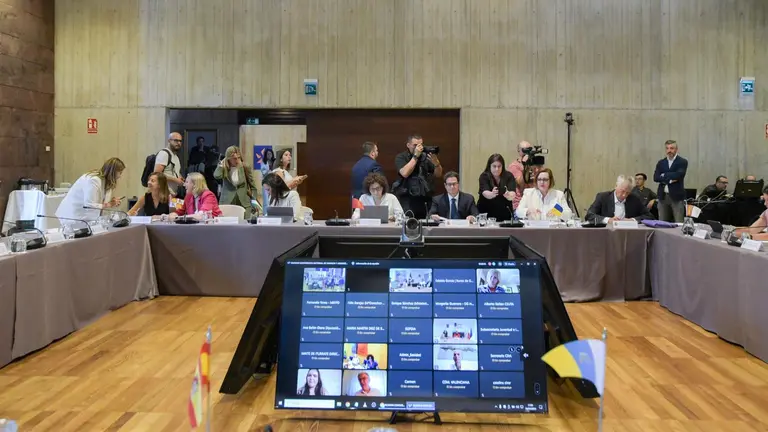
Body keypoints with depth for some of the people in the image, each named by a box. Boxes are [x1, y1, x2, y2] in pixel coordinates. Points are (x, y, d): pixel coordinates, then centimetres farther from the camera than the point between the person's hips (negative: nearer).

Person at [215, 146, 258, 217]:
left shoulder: (245, 168, 0)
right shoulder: (225, 169, 0)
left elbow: (252, 186, 7)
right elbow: (217, 176, -22)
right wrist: (222, 163, -12)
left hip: (243, 203, 0)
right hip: (227, 202, 0)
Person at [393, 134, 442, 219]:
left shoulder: (425, 157, 8)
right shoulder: (401, 157, 1)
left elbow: (438, 174, 6)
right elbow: (405, 173, -16)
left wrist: (436, 162, -14)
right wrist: (415, 156, -12)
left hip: (424, 199, 3)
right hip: (407, 199, -3)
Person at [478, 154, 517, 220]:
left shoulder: (509, 176, -3)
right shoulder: (484, 176, -6)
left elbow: (513, 194, -16)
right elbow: (485, 193, -22)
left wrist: (509, 195, -39)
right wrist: (492, 194, -43)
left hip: (504, 214, 1)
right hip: (486, 212, -1)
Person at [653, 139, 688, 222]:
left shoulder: (682, 162, -1)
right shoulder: (661, 163, 11)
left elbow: (678, 175, -17)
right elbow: (655, 177, -2)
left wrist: (664, 176, -6)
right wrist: (669, 179, -14)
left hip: (677, 196, -4)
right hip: (663, 196, 4)